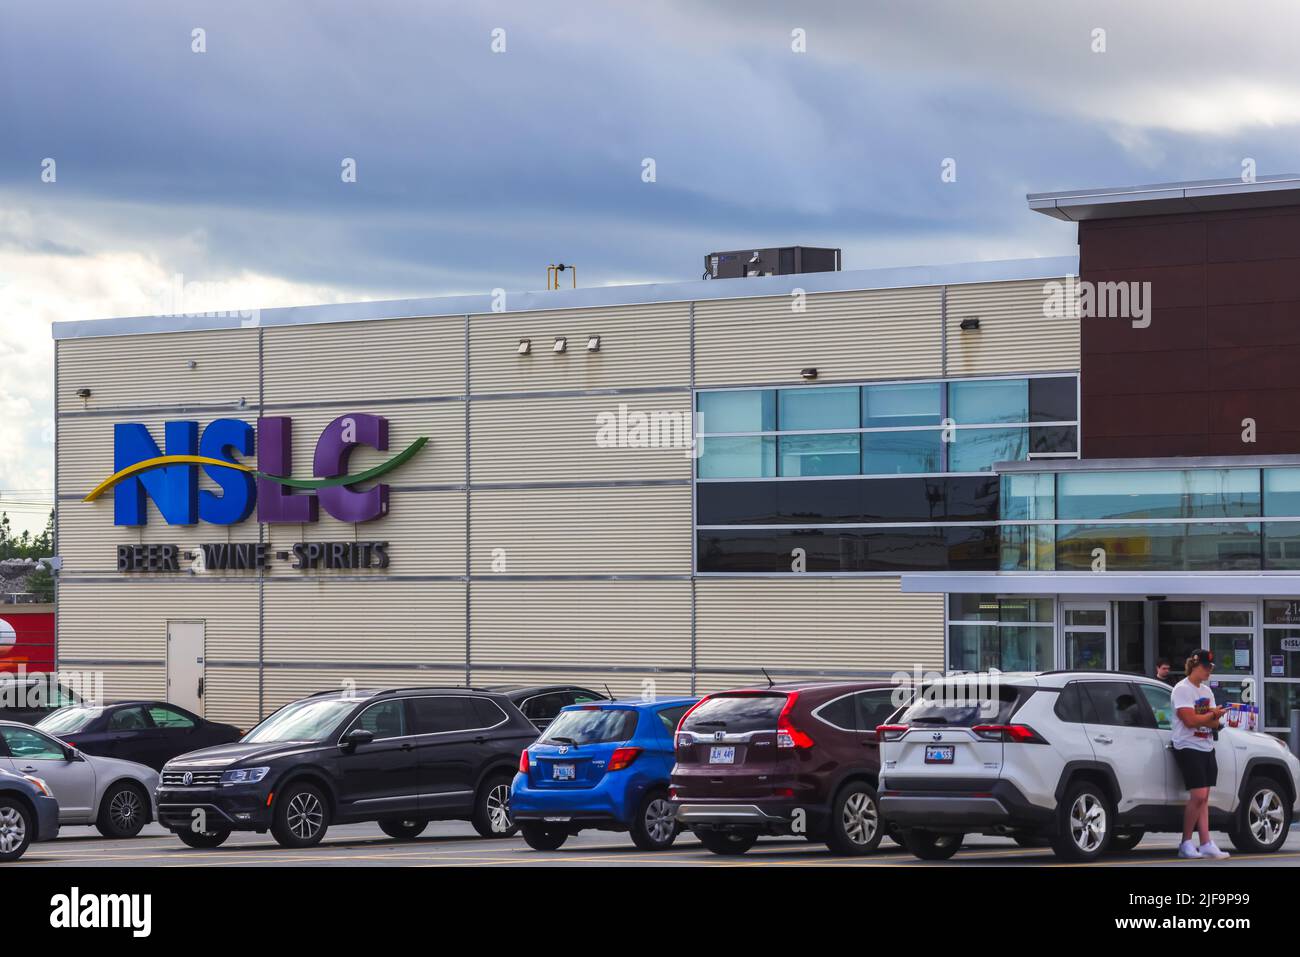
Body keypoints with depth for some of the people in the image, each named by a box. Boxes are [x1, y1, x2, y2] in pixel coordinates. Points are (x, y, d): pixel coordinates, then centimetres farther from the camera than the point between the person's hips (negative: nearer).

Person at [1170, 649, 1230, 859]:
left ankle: (1205, 844, -3)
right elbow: (1190, 720, -17)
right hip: (1188, 747, -8)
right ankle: (1186, 843, -5)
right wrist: (1212, 715, -3)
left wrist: (1213, 717, -10)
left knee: (1203, 798, 2)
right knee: (1199, 795, -14)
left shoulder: (1206, 691, 17)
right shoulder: (1182, 689, -8)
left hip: (1206, 748, 8)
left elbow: (1214, 724, 14)